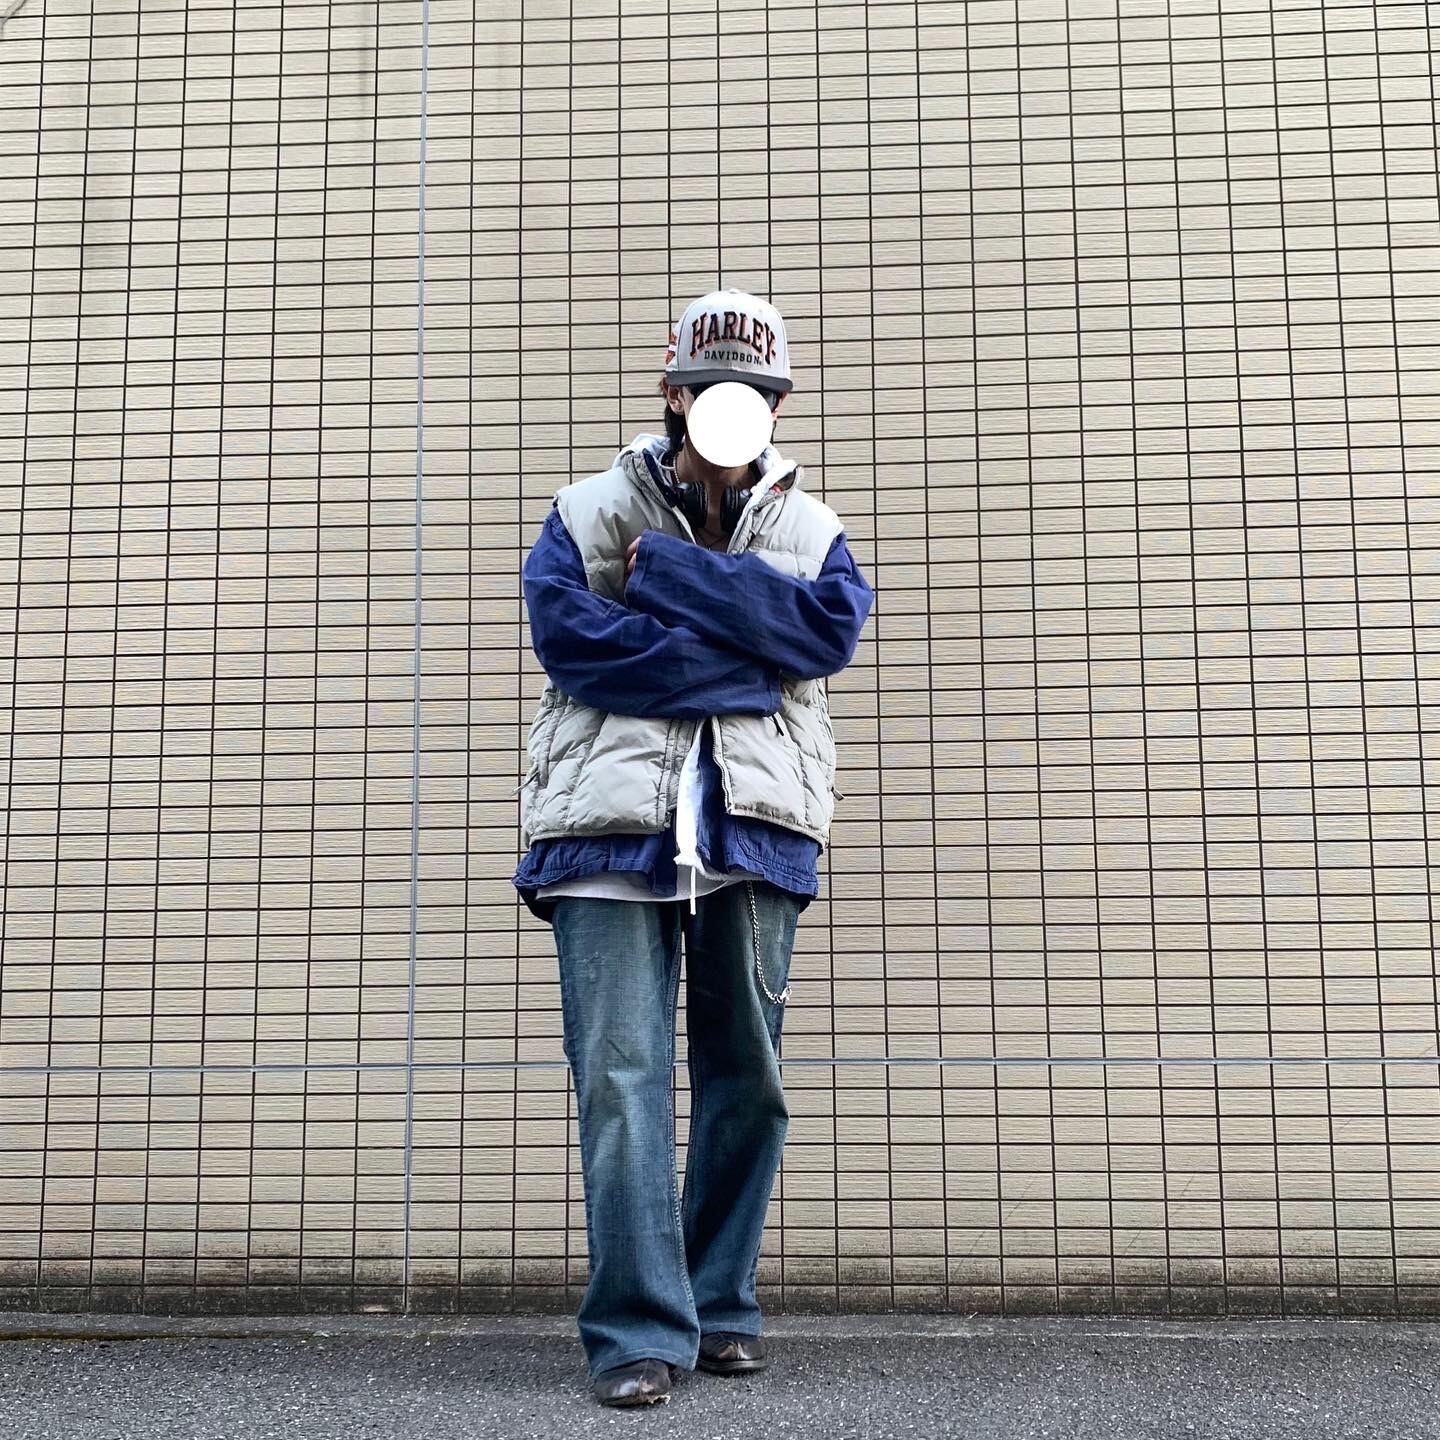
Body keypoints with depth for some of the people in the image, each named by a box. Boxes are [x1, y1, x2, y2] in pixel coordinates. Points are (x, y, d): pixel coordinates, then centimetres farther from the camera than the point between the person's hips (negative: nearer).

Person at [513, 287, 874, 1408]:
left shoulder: (811, 529, 17)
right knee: (620, 1076, -8)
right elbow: (572, 637, -7)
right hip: (612, 821, -2)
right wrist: (746, 669, -7)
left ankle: (721, 1308, 21)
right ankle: (639, 1330, -1)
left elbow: (830, 628, -5)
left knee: (747, 1076, 6)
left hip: (755, 826, 2)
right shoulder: (588, 513, 12)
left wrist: (667, 568, -8)